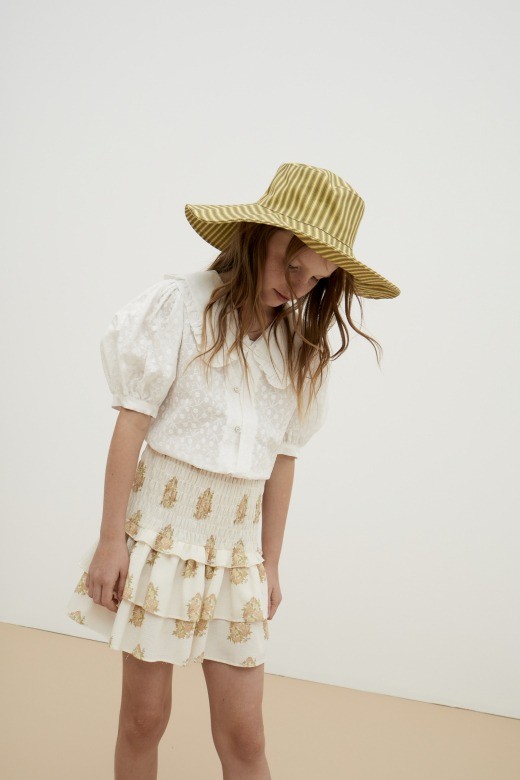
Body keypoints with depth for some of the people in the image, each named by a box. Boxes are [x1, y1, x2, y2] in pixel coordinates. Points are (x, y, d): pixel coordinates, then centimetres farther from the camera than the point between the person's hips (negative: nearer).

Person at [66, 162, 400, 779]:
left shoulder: (301, 348, 6)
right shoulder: (180, 304, -7)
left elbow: (282, 458, 10)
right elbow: (132, 423, -8)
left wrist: (271, 564, 12)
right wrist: (111, 539, -9)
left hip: (236, 550, 3)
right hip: (161, 532, -3)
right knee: (144, 717, 5)